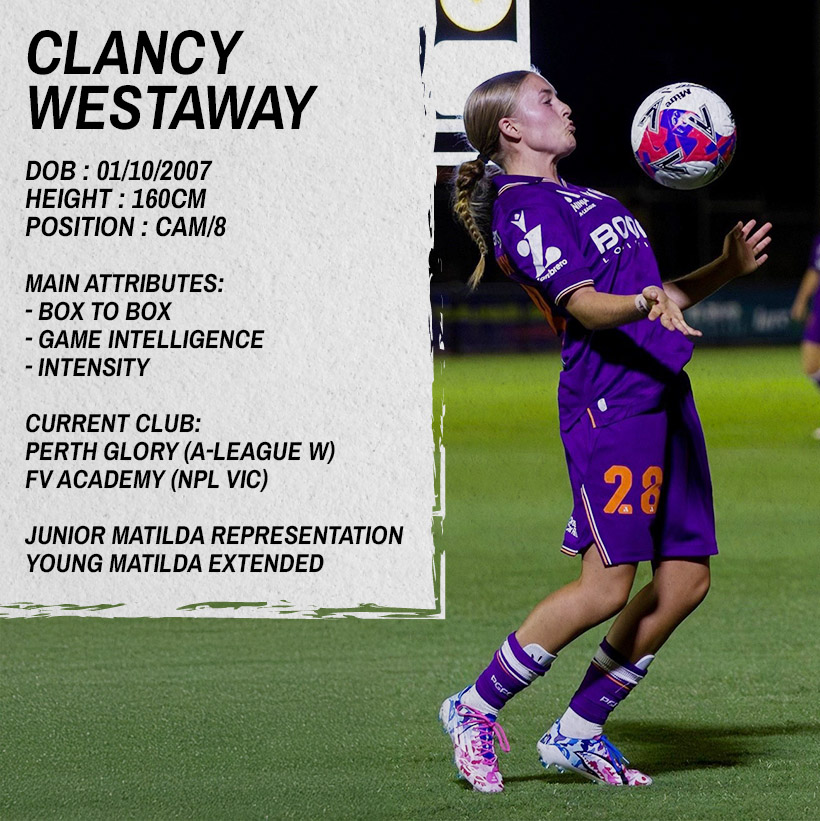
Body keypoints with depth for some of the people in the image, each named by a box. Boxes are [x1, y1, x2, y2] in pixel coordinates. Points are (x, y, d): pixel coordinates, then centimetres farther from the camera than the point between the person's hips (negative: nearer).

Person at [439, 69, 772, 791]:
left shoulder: (582, 199, 24)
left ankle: (577, 732, 12)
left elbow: (654, 295, 27)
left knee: (686, 579, 3)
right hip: (609, 401, -9)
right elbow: (583, 304, -17)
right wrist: (648, 301, -35)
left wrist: (725, 269, 13)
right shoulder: (522, 208, -5)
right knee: (608, 585, -14)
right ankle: (475, 710, 1)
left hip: (663, 393, 9)